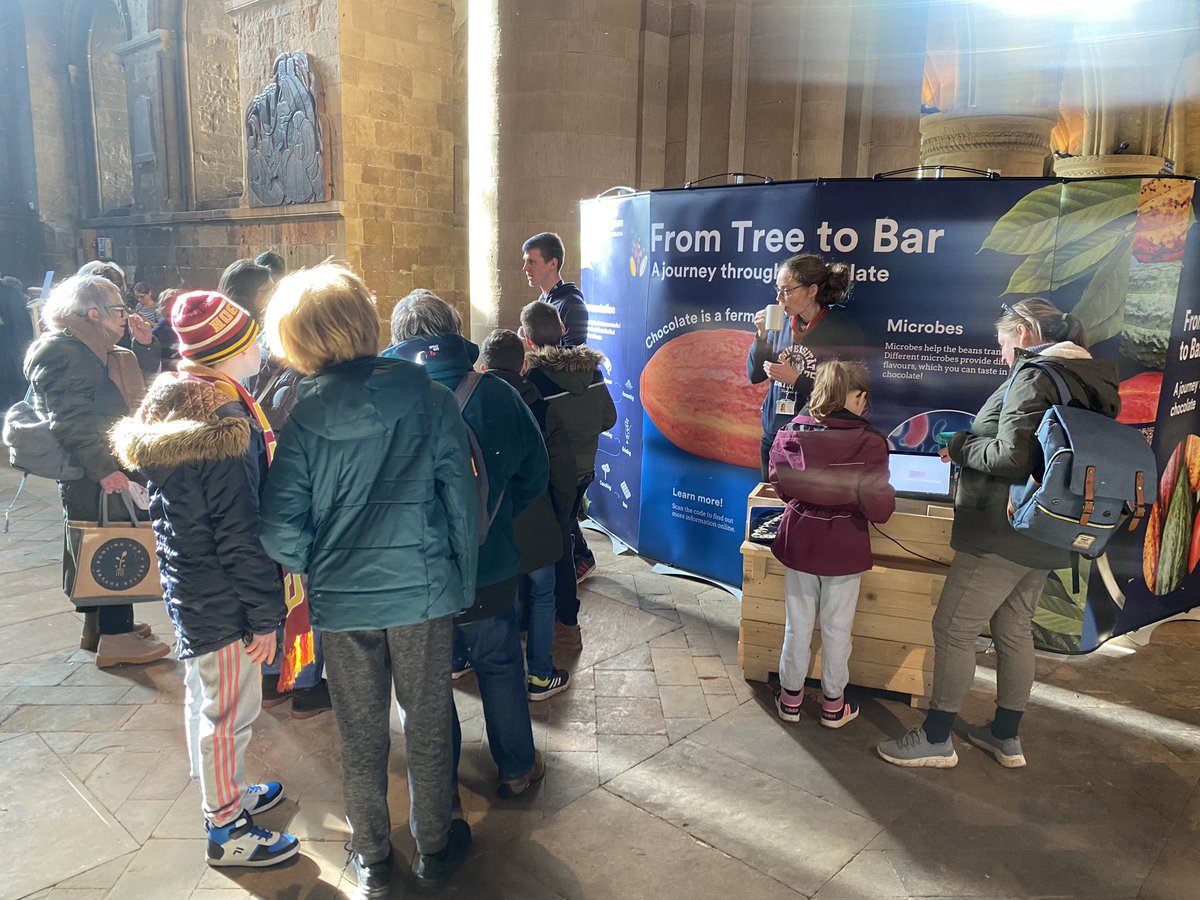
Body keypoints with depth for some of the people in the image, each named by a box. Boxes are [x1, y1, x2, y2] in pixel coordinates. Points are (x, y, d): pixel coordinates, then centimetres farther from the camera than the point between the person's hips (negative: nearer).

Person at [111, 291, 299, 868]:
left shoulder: (171, 404, 6)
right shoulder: (226, 422, -24)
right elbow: (241, 533, -24)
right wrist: (265, 613, -16)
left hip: (188, 584, 10)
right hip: (222, 600, -10)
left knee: (204, 699, 23)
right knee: (230, 711, 6)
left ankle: (225, 795, 43)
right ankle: (226, 831, 23)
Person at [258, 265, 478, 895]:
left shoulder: (303, 416, -9)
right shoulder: (426, 395, -11)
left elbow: (281, 529, -10)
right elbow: (461, 494, -8)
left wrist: (318, 570, 11)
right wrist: (464, 579, 4)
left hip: (341, 599, 1)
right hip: (423, 588, 0)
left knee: (360, 732, 17)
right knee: (427, 723, 17)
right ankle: (433, 848, 35)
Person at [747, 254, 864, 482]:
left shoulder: (843, 330, -11)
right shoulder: (781, 323, 1)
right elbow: (754, 375, 7)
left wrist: (796, 379, -19)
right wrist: (762, 336, -7)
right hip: (773, 434, 5)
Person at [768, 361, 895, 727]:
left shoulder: (789, 434, -8)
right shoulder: (869, 443, -18)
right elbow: (879, 508, -16)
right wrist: (887, 497, 6)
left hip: (798, 539, 3)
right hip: (844, 547, -2)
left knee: (798, 624, 16)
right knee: (836, 628, 13)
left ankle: (791, 697, 29)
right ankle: (833, 704, 28)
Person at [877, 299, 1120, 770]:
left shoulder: (1034, 377, -16)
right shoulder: (1090, 381, 13)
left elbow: (1011, 457, -26)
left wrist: (962, 447, -8)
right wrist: (971, 447, 13)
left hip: (1004, 532, -10)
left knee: (953, 628, 0)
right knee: (1014, 629, 18)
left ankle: (935, 739, 9)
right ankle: (1006, 736, 31)